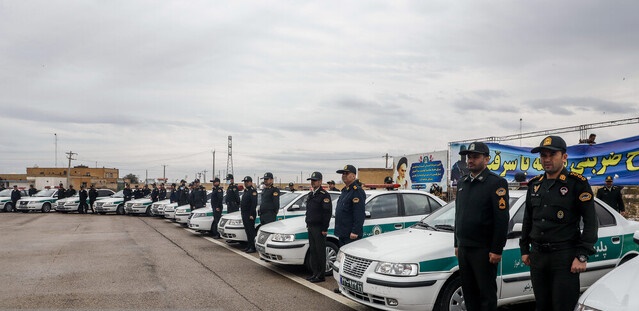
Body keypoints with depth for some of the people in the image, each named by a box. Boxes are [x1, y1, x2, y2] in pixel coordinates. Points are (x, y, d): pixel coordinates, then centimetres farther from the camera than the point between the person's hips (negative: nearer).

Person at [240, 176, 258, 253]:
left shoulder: (253, 191, -11)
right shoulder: (246, 191, 19)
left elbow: (254, 203, -18)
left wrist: (251, 214, -23)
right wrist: (243, 214, 17)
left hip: (250, 215, -10)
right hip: (244, 214, 10)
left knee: (251, 231, -8)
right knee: (247, 231, 13)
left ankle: (253, 247, -6)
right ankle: (249, 246, 20)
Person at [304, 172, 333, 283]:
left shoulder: (324, 195, -11)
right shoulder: (310, 195, 16)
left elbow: (327, 213, -15)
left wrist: (325, 229, -17)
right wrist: (308, 224, 17)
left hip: (319, 228, -8)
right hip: (310, 227, 8)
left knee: (320, 252, -3)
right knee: (312, 251, 11)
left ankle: (321, 275, 2)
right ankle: (315, 273, 19)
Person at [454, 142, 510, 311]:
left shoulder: (496, 183, -9)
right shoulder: (462, 183, 13)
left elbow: (502, 219, -13)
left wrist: (497, 250, -16)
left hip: (484, 250, -7)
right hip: (464, 249, 7)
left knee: (487, 294, 3)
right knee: (469, 292, 14)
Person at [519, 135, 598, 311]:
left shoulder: (577, 183, -6)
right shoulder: (535, 185, 11)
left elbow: (591, 222, -9)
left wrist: (582, 256, -14)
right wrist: (524, 249, 15)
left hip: (565, 257, -5)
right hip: (537, 255, 6)